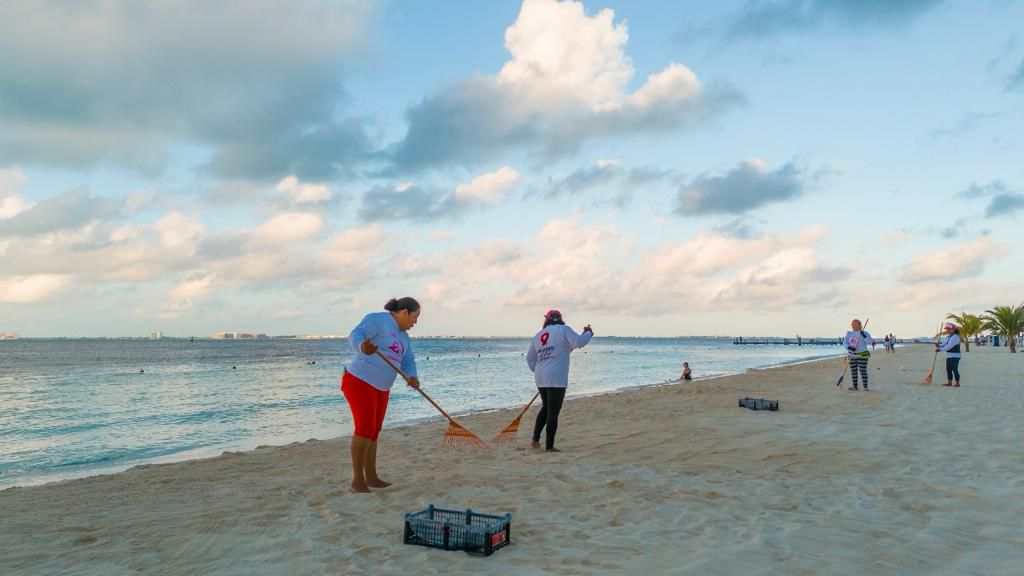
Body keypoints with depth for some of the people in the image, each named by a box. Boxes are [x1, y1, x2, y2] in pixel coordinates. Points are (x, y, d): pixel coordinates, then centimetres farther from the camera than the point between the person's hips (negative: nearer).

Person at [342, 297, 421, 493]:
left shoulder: (402, 335, 14)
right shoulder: (377, 319, -13)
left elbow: (408, 362, 7)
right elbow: (356, 336, -28)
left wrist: (413, 378, -16)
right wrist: (362, 347, -53)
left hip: (380, 388, 9)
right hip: (360, 381, -9)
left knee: (373, 431, 11)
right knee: (365, 429, -15)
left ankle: (371, 477, 18)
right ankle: (357, 479, -7)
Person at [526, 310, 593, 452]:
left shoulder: (537, 336, 14)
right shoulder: (563, 330, -4)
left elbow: (530, 358, 20)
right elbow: (579, 342, -15)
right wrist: (588, 332, 3)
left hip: (540, 378, 7)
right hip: (557, 378, -7)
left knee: (545, 407, 24)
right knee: (553, 412, 0)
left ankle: (535, 440, 23)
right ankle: (549, 446, 5)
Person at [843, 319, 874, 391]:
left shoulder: (864, 333, -2)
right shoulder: (849, 334, 10)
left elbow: (870, 341, -14)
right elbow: (844, 343, 3)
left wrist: (864, 336, -29)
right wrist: (849, 347, -17)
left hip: (862, 355, -5)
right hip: (852, 355, 5)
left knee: (863, 371, -8)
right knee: (853, 371, 8)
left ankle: (865, 387, -7)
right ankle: (855, 386, 18)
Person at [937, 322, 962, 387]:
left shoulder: (955, 337, -15)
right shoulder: (948, 337, 14)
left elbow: (949, 346, -22)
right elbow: (944, 345, 12)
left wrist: (940, 349, -23)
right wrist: (938, 346, -9)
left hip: (955, 356, -9)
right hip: (949, 356, 9)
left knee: (955, 369, -8)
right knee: (948, 369, 9)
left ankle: (957, 383, -4)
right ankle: (949, 382, 14)